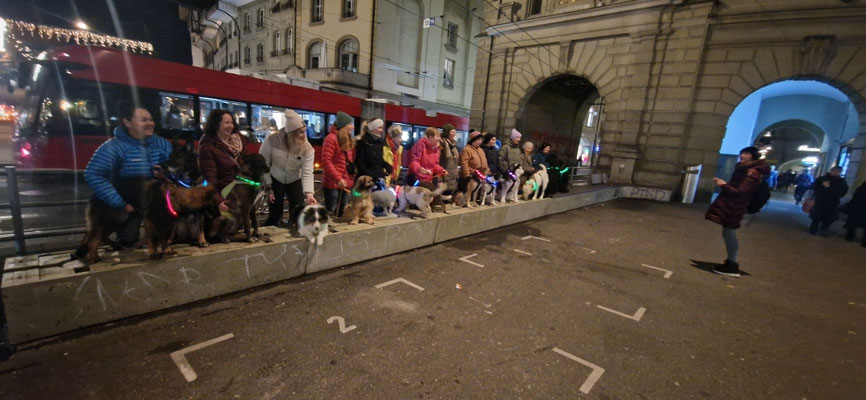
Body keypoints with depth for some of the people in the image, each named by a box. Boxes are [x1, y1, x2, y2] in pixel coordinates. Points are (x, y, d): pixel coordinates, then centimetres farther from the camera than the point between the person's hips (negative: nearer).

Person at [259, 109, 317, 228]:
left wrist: (309, 193, -39)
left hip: (295, 181, 2)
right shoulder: (272, 140, -24)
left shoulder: (308, 148, -21)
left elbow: (307, 173, -25)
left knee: (298, 214, -2)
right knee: (275, 215, -1)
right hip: (275, 180, -1)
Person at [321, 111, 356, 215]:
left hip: (346, 182, 7)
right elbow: (326, 161, -15)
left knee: (342, 212, 13)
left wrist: (352, 177, 5)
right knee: (331, 212, -1)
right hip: (333, 183, -7)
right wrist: (338, 178, -20)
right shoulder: (331, 138, -9)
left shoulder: (349, 140, 15)